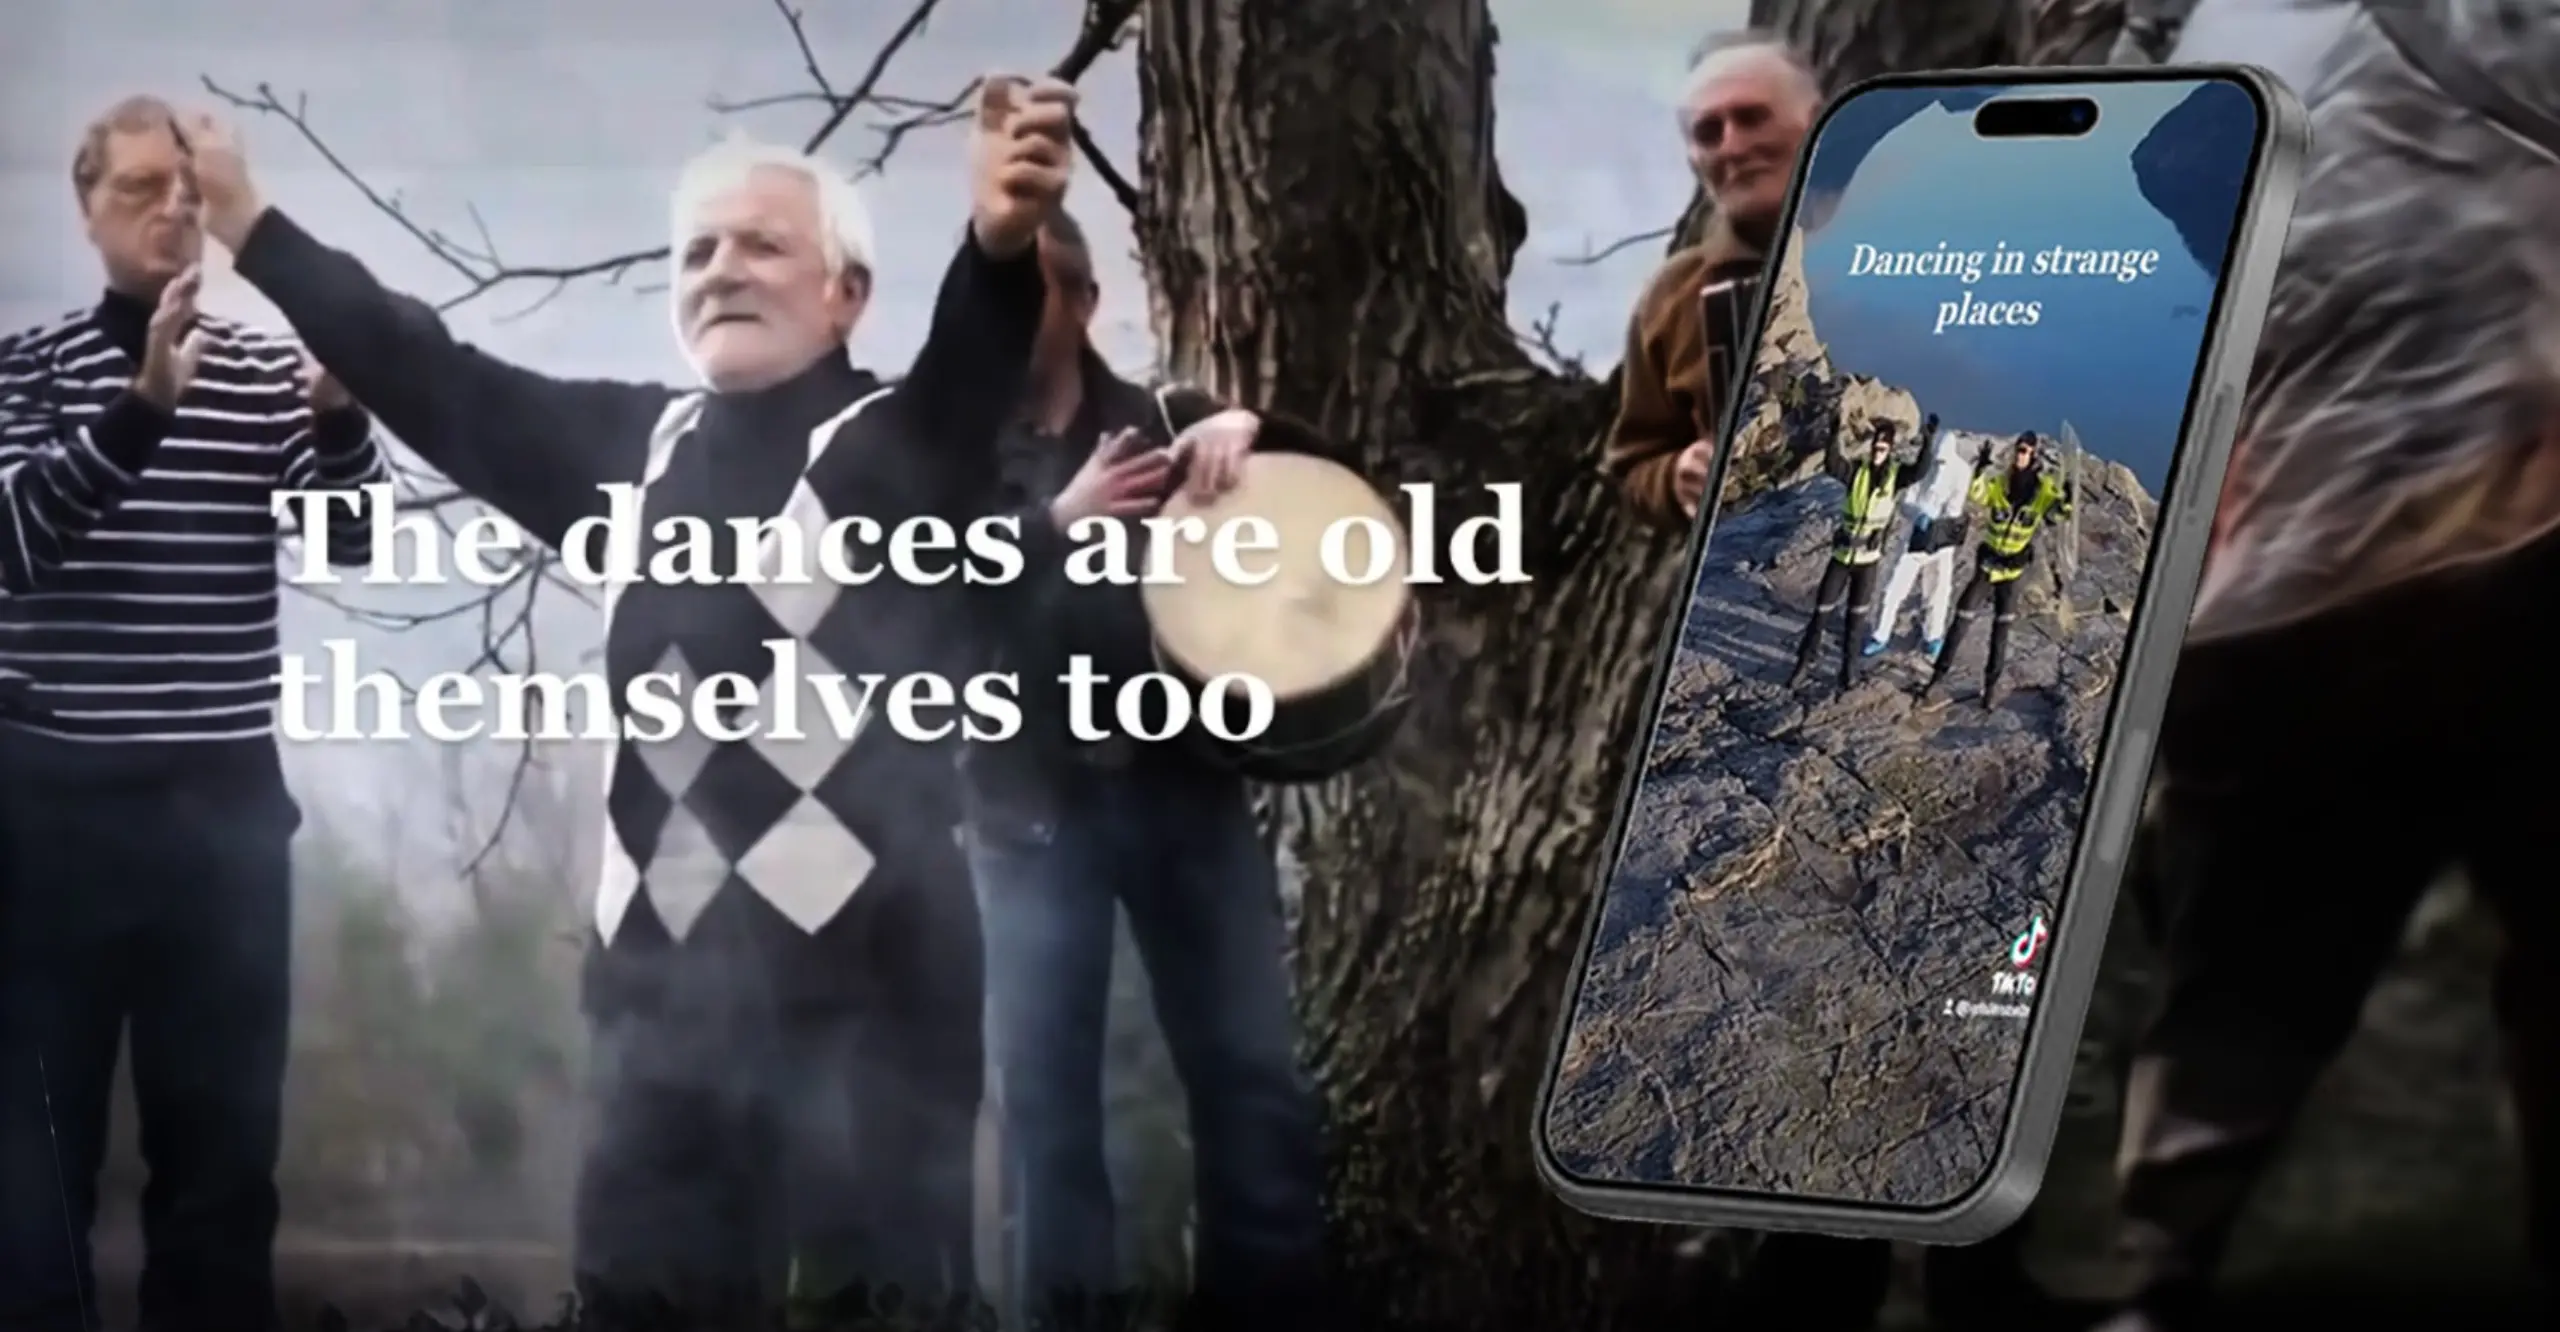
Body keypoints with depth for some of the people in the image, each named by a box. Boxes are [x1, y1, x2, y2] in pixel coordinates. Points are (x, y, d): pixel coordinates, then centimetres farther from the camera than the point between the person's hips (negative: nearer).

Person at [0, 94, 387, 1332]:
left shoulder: (267, 369, 7)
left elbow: (350, 533, -4)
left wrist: (339, 408, -25)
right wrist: (142, 407, -29)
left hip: (226, 798, 2)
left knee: (225, 1124, 8)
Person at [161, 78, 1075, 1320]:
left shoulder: (902, 440, -1)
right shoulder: (639, 444, 15)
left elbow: (979, 360, -21)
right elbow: (433, 378, 20)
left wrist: (1001, 242, -43)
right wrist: (246, 222, 20)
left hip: (865, 974, -5)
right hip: (661, 972, 6)